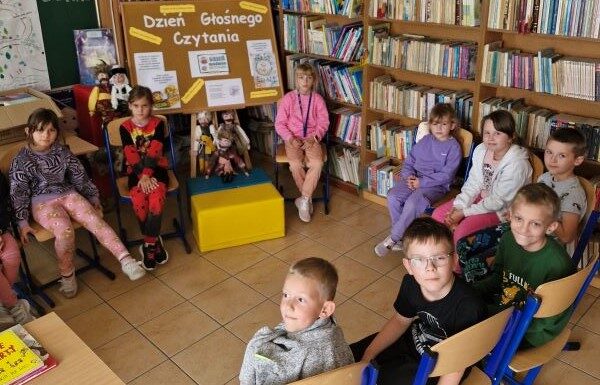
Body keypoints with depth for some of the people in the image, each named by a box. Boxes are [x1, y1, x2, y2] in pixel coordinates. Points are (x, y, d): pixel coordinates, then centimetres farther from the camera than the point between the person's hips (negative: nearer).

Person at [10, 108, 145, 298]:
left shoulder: (62, 152, 4)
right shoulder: (21, 160, -6)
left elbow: (80, 175, 14)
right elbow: (18, 192, -5)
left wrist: (93, 198, 18)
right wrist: (22, 223, -7)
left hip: (68, 194, 3)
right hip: (42, 202, -3)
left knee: (95, 220, -22)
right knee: (65, 231, -30)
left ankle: (125, 259, -31)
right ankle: (67, 274, -7)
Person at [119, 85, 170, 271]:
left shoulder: (157, 124, 0)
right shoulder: (125, 127, 2)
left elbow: (154, 152, -10)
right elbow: (131, 156, -7)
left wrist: (147, 175, -22)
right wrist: (142, 177, -19)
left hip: (156, 169, 0)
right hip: (136, 172, 1)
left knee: (156, 198, -29)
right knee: (139, 201, -27)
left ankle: (148, 244, -16)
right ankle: (154, 242, -10)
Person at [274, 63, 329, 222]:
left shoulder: (317, 99, 4)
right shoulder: (288, 98, 0)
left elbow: (323, 123, 3)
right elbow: (280, 123, 0)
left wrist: (313, 138, -13)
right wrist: (290, 139, -14)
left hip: (311, 139, 1)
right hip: (293, 139, -1)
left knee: (317, 163, -28)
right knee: (295, 164, -29)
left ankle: (304, 200, -15)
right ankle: (308, 198, -7)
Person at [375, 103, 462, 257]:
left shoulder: (453, 147, -3)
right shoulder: (425, 141, 13)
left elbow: (446, 175, -12)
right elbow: (409, 161, 16)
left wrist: (422, 182, -16)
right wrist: (409, 176, -5)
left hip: (436, 185, -5)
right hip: (415, 180, 5)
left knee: (413, 202, -32)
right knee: (393, 196, -21)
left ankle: (393, 238, -17)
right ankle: (402, 235, -8)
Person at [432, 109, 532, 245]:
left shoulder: (517, 164, -25)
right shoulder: (481, 150, -5)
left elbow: (498, 201, -23)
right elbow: (473, 184, 1)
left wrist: (464, 212, -21)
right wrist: (457, 206, -14)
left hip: (503, 210, -7)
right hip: (481, 198, 7)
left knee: (465, 227, -28)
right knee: (439, 213, -6)